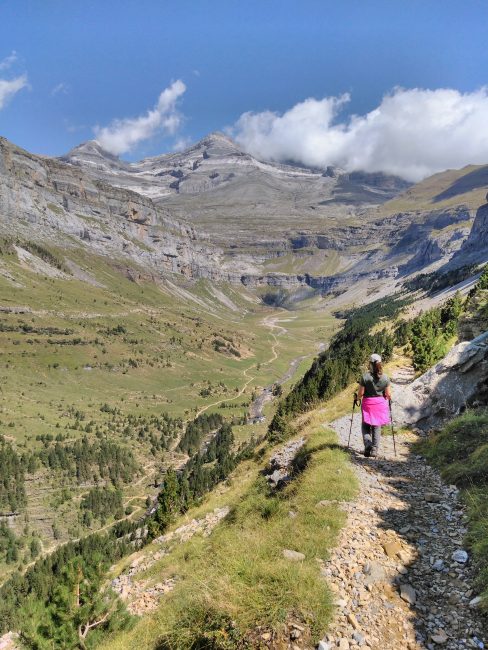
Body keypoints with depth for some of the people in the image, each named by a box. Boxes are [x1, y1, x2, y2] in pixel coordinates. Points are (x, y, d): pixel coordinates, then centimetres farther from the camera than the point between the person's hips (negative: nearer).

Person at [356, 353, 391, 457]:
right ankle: (374, 450, 9)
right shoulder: (385, 377, -5)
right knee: (377, 427, 12)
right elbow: (388, 394, -1)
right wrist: (388, 398, 22)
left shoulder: (365, 377, -13)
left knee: (365, 426, 13)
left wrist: (358, 398, 12)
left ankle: (368, 444, -7)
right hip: (380, 403, 2)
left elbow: (360, 393, -10)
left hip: (367, 403, -2)